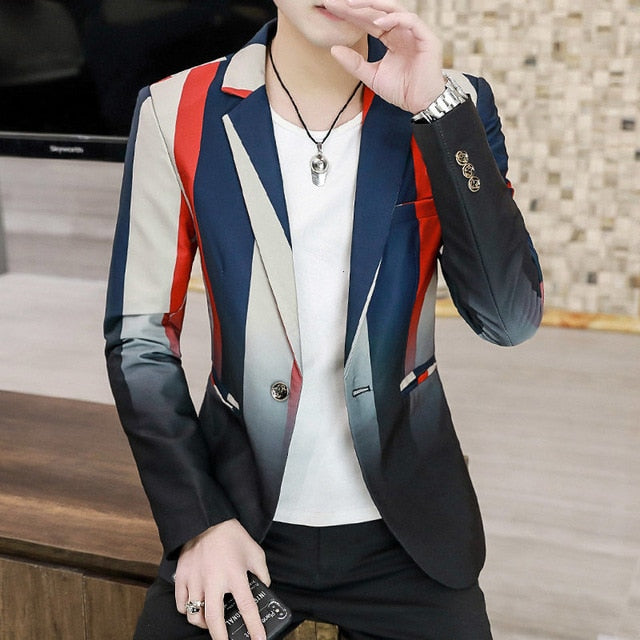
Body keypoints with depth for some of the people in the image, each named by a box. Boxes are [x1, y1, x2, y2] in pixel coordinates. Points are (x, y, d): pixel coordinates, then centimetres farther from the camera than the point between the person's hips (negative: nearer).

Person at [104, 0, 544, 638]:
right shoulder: (177, 113, -7)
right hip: (234, 521, 0)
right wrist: (198, 522, -9)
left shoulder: (450, 107, -6)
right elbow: (140, 338, -3)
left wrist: (438, 109, -22)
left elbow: (511, 319, -16)